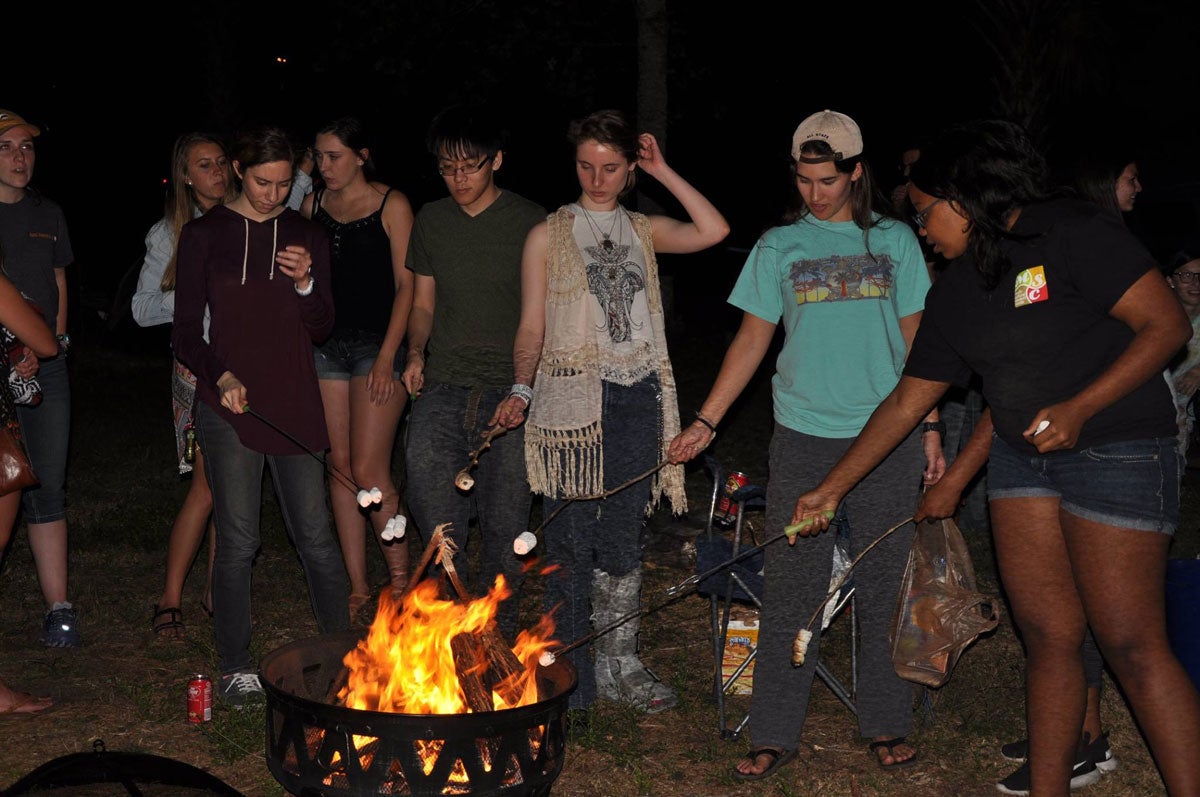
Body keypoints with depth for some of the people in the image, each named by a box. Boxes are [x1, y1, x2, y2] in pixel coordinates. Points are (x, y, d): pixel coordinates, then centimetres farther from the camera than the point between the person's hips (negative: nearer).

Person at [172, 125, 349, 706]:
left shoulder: (307, 237, 10)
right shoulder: (204, 235, 3)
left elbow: (320, 329, 8)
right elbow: (185, 332, 1)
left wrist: (306, 283, -11)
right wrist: (221, 376, -16)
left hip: (295, 406, 2)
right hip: (229, 406, -2)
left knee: (315, 534, 2)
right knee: (237, 539, -1)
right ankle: (236, 668, 11)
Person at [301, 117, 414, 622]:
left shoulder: (392, 206, -4)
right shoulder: (313, 205, 10)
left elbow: (406, 285, -7)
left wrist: (388, 356, -13)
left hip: (376, 344, -5)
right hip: (325, 346, 5)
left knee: (369, 471, -9)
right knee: (339, 466, 6)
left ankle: (399, 574, 9)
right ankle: (357, 585, 15)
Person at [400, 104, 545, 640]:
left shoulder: (530, 221, 2)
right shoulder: (431, 220, 12)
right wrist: (416, 353, 1)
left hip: (511, 393, -2)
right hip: (444, 387, 2)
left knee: (504, 522, -1)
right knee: (424, 461, -22)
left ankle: (497, 632, 18)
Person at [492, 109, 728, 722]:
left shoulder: (642, 231, 14)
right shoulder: (549, 235, 6)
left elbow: (713, 231, -4)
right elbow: (531, 328, 3)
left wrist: (662, 171, 0)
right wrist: (522, 389, -12)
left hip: (637, 399, 3)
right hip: (571, 400, -3)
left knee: (623, 539, 7)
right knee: (572, 542, -3)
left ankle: (619, 664, 20)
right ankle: (571, 680, 7)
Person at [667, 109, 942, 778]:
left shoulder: (894, 239, 7)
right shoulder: (778, 246, 7)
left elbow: (916, 339, 10)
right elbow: (754, 339, 8)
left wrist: (931, 427, 5)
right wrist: (706, 421, 2)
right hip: (805, 438, 0)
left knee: (886, 586, 5)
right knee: (792, 590, 0)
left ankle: (887, 724, 19)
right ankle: (776, 734, 9)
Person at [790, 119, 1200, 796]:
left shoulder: (1073, 233, -12)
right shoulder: (957, 290, 9)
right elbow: (909, 399, 14)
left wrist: (1078, 408, -25)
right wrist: (831, 489, 14)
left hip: (1119, 452, -6)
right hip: (1021, 458, 7)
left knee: (1131, 643, -7)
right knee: (1048, 635, 7)